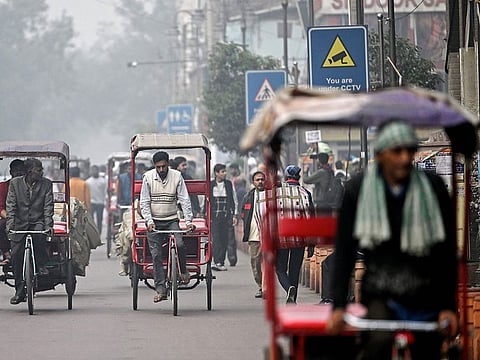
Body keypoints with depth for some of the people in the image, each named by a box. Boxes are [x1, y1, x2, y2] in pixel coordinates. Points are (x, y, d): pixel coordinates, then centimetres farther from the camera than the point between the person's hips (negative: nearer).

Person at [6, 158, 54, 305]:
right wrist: (10, 224, -16)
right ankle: (19, 291, 3)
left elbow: (48, 206, -2)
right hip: (20, 224, 1)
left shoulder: (46, 184, 2)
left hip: (37, 222, -1)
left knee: (40, 235, -35)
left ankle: (41, 265, -11)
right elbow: (10, 205, -3)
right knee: (16, 255, -7)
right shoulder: (15, 183, 2)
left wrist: (48, 225, -15)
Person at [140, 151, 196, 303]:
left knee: (180, 244, -22)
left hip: (171, 220, 0)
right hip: (154, 222, 0)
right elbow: (144, 202, -2)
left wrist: (189, 221, -11)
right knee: (156, 255, -5)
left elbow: (185, 200, -2)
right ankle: (160, 289, -3)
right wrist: (149, 220, -15)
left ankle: (183, 270, 6)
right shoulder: (148, 177, -4)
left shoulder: (177, 176, -3)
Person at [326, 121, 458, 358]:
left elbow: (448, 252, 3)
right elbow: (344, 252, 1)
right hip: (380, 296, -2)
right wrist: (338, 306, -7)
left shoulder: (433, 189, -1)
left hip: (426, 301, 2)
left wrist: (449, 306, -3)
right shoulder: (358, 190, -2)